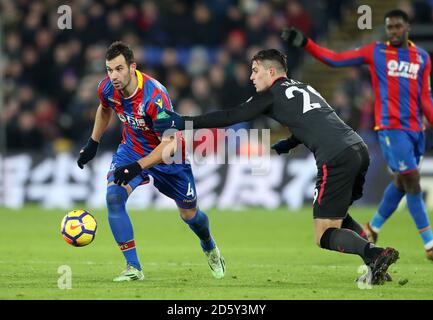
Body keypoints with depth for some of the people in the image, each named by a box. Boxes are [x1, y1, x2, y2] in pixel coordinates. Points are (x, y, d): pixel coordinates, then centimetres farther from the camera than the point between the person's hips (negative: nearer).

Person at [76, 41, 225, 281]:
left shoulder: (154, 95, -37)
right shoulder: (107, 89, -19)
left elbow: (170, 143, -38)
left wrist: (137, 167, -47)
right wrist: (93, 143, 12)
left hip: (168, 155, -4)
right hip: (132, 148, 4)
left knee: (188, 213, 13)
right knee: (114, 196, -24)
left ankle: (210, 249, 50)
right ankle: (133, 268, -16)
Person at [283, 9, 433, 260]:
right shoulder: (375, 52, 3)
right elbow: (336, 59, 5)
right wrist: (305, 43, -4)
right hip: (391, 127, -5)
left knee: (402, 183, 10)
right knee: (412, 180, -11)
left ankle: (374, 228, 32)